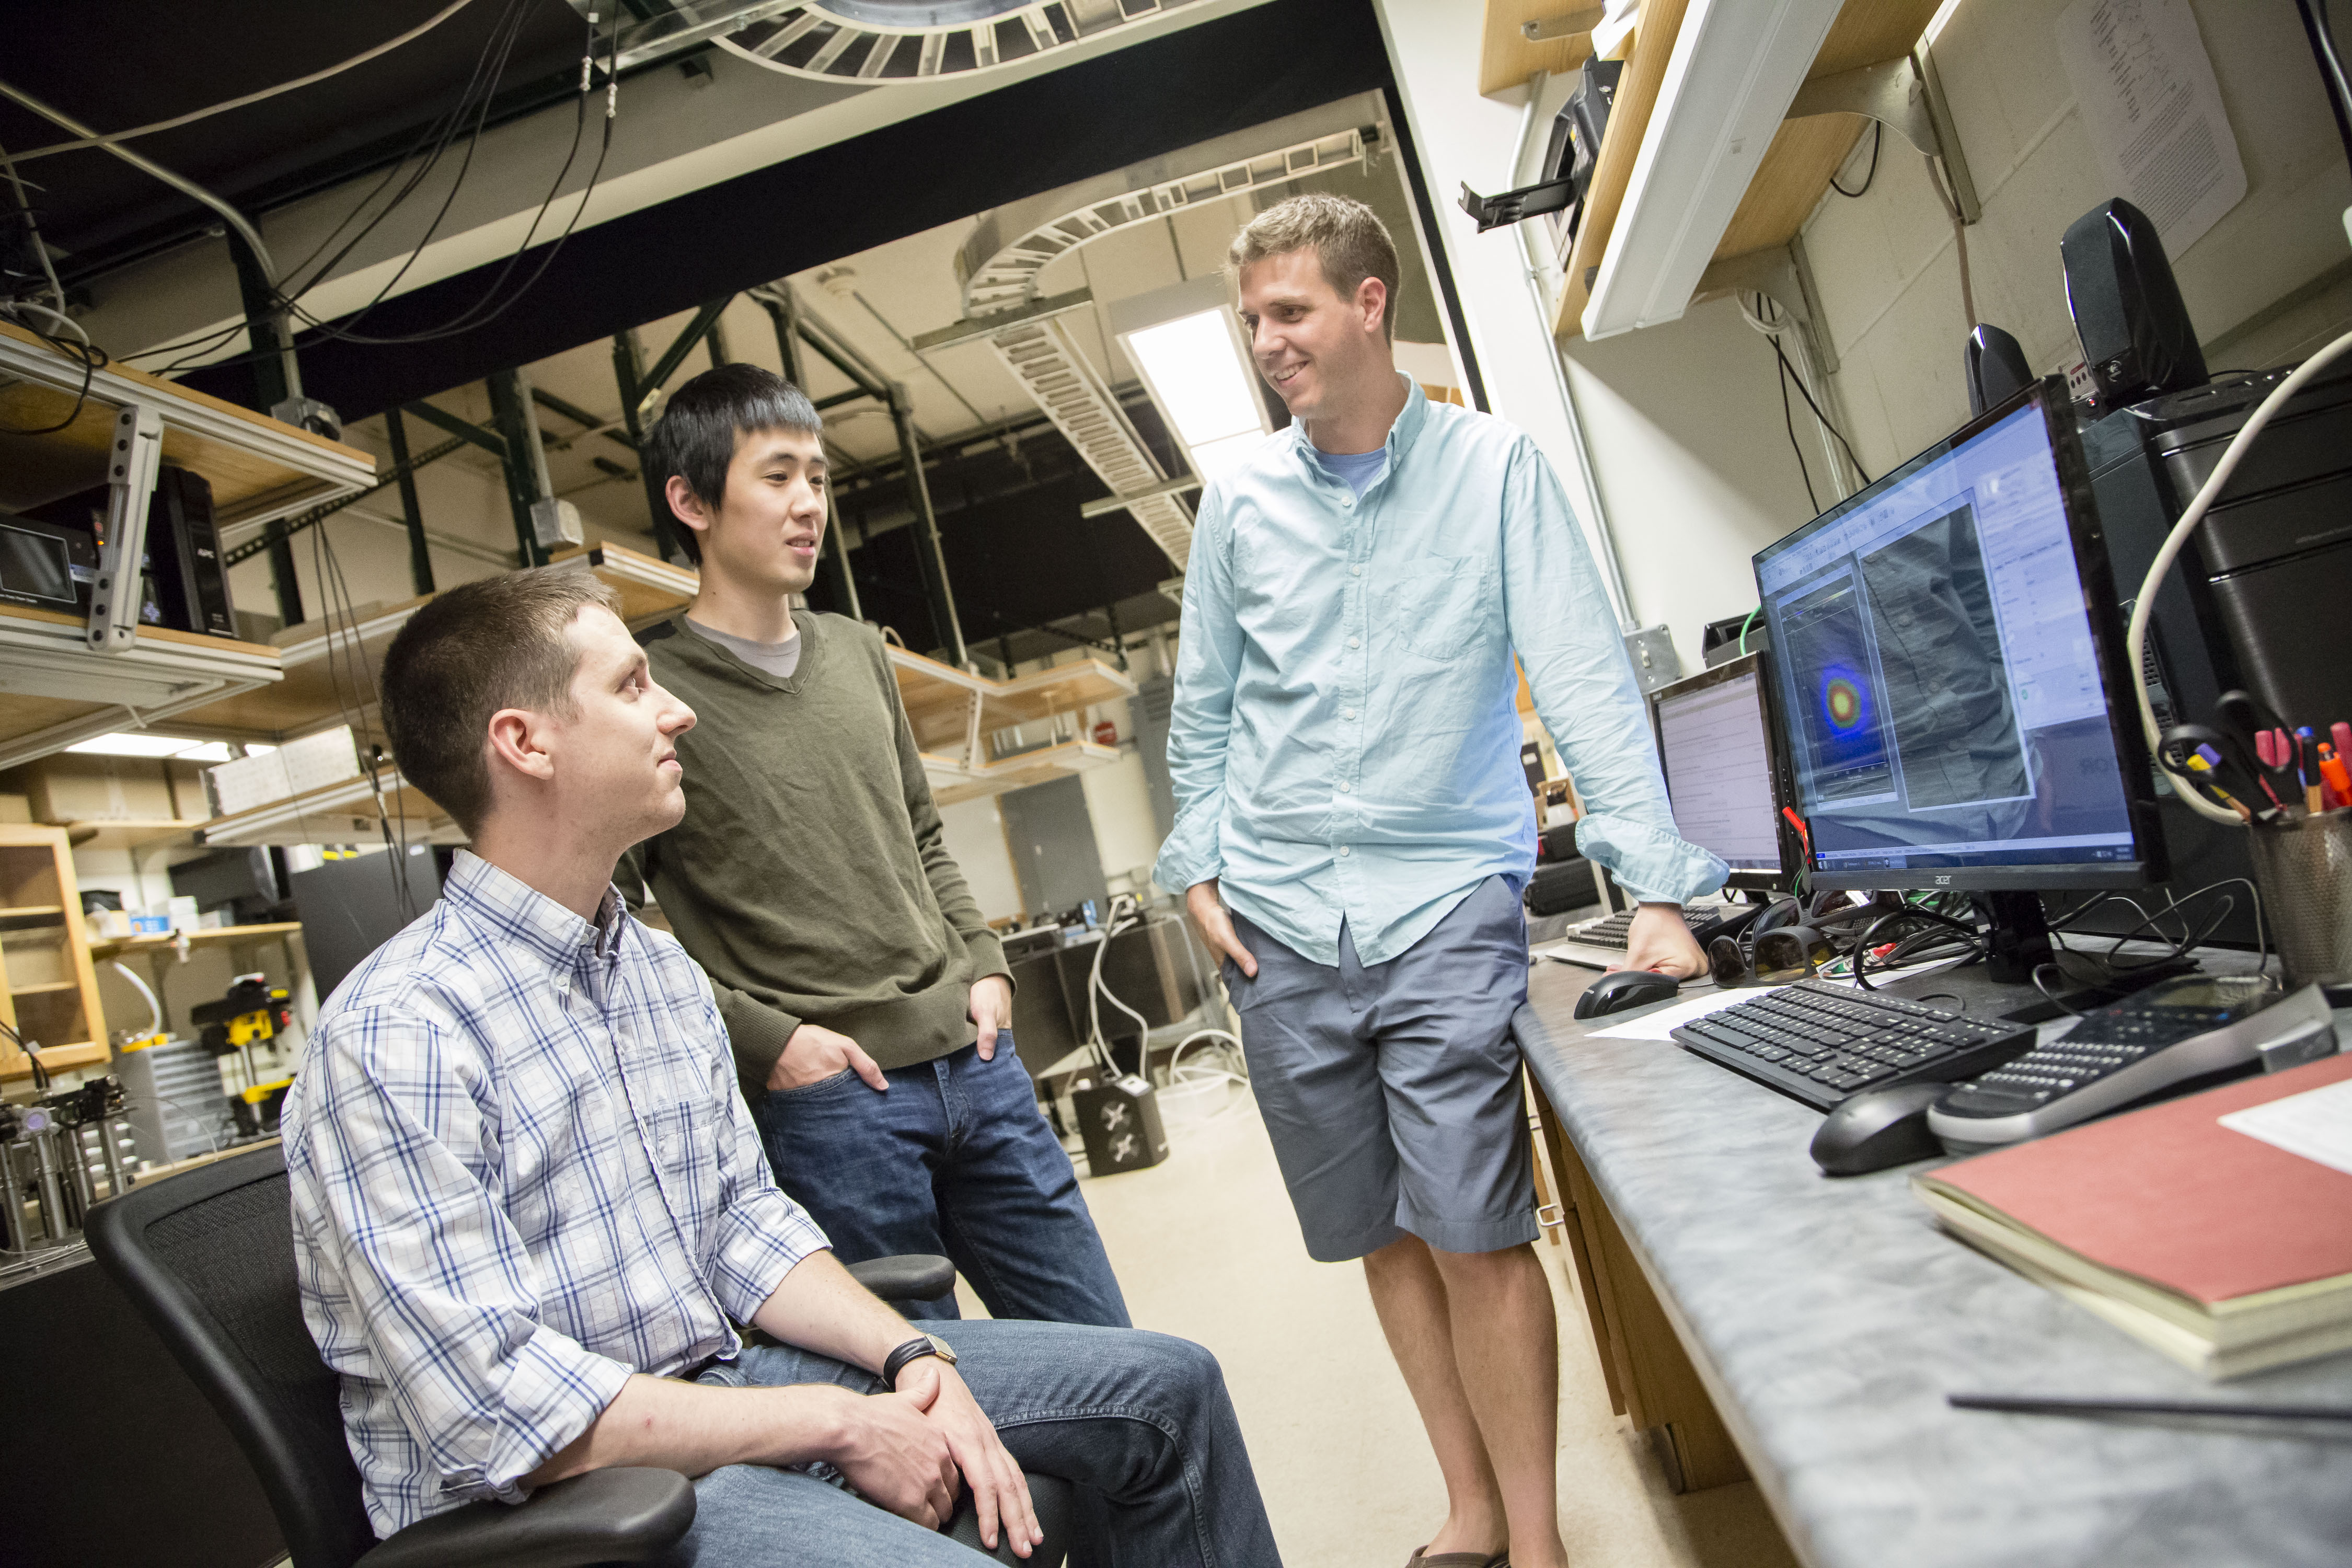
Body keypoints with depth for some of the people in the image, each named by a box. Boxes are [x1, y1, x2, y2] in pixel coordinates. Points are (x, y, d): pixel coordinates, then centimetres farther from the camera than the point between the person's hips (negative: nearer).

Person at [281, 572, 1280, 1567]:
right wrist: (840, 1425, -19)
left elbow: (744, 1218, 9)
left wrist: (914, 1357, -7)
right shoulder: (394, 1038, -20)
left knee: (1164, 1390, 5)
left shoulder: (664, 972, 7)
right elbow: (500, 1417, -24)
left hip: (717, 1387, 8)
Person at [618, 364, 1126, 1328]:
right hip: (824, 1096, -6)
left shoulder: (858, 653, 12)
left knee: (1104, 1352, 14)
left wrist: (985, 963, 9)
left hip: (973, 1061, 6)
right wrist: (760, 1037, -13)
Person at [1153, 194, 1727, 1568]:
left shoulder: (1496, 466, -2)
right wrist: (1199, 866, 7)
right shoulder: (1240, 499, 8)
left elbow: (1584, 676, -8)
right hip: (1281, 926, 4)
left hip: (1449, 904, -3)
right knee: (1384, 1238, 11)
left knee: (1477, 1233, -6)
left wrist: (1657, 889, -16)